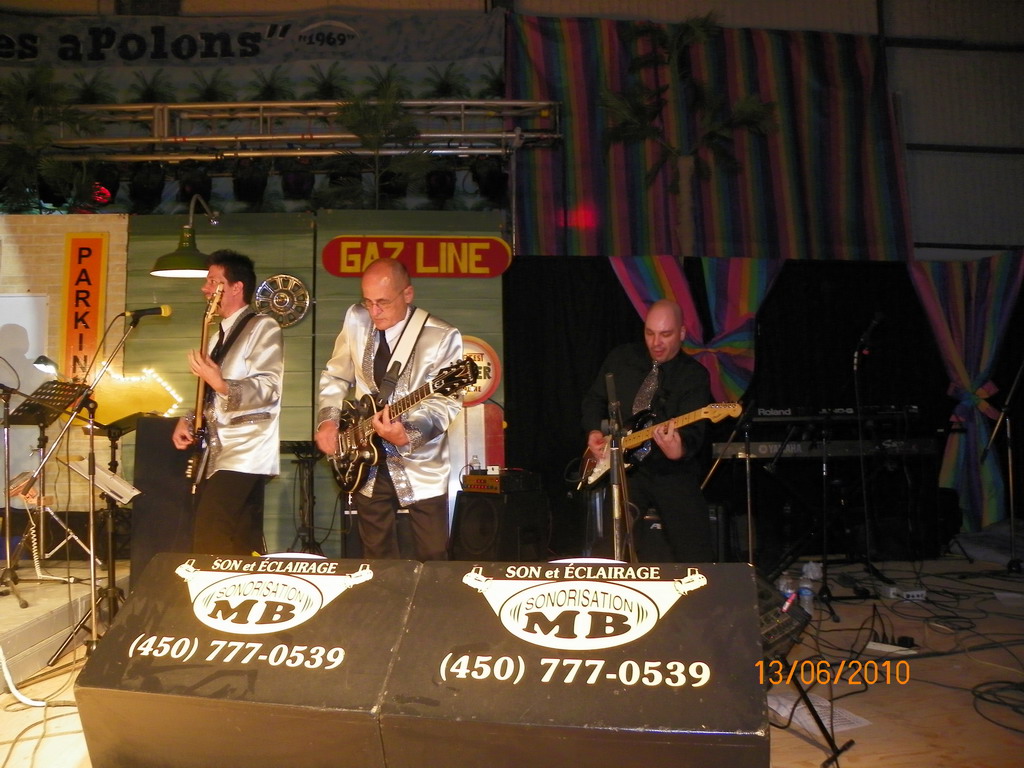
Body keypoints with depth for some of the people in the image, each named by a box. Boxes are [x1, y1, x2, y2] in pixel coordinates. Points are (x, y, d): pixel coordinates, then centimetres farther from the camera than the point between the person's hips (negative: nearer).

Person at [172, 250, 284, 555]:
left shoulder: (263, 328, -6)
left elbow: (269, 389, -17)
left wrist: (220, 384, -30)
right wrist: (187, 421, 9)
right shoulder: (218, 335, 21)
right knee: (242, 553, 9)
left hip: (245, 457, -9)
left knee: (210, 548, -16)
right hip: (218, 455, 9)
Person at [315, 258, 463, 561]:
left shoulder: (442, 337, -14)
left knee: (434, 561, 2)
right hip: (367, 466, 4)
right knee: (377, 561, 14)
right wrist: (328, 419, -4)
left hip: (421, 469, -4)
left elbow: (445, 400, -20)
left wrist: (408, 435, -37)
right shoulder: (355, 320, 0)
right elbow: (335, 376, 11)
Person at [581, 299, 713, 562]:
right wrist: (594, 431, 0)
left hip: (673, 472, -1)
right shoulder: (621, 358, 7)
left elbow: (693, 429, -17)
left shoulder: (695, 375, -3)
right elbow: (594, 399, 18)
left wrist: (680, 448, -39)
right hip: (625, 466, 2)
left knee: (696, 557, -8)